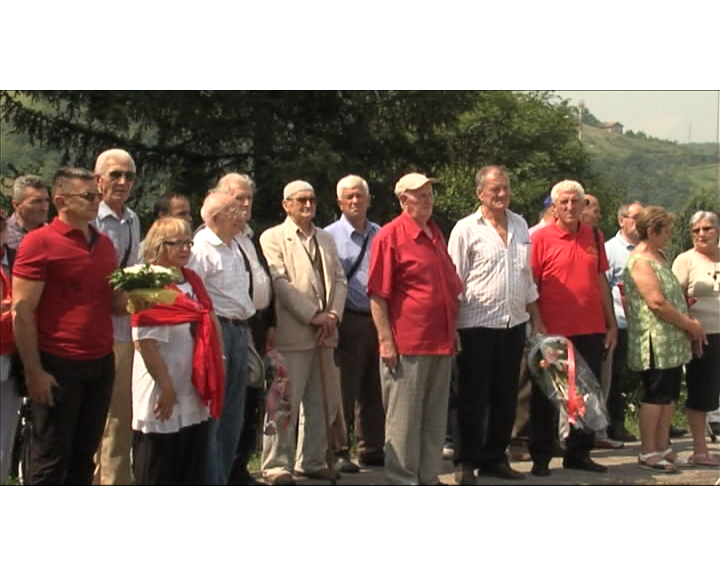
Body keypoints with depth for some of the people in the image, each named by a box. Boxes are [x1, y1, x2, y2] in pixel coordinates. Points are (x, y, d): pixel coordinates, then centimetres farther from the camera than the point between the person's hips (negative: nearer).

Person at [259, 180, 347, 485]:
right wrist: (313, 316, -15)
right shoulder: (272, 238, -1)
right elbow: (280, 283, -11)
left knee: (323, 402, 10)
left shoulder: (326, 239, 19)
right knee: (285, 402, -4)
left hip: (324, 333, 6)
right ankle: (276, 465, 4)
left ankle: (312, 460, 20)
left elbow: (339, 280, 14)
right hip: (291, 333, -6)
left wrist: (333, 315, -3)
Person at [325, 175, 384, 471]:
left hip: (378, 319, 4)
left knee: (374, 390, 11)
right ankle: (339, 452, 5)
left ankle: (372, 449, 21)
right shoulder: (330, 236, -1)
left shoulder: (380, 235, 11)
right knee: (344, 391, -3)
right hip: (348, 321, -4)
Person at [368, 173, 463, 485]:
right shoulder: (390, 235, -7)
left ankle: (429, 476, 22)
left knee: (435, 417, 13)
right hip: (407, 344, -7)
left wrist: (452, 329, 19)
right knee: (404, 418, -1)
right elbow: (377, 293, -11)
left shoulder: (435, 234, 15)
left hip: (441, 342, 7)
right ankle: (402, 478, 7)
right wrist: (385, 339, -15)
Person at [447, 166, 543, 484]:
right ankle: (466, 462, 12)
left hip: (514, 324, 5)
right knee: (473, 398, 2)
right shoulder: (466, 229, -4)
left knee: (505, 397, 11)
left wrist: (536, 320, 16)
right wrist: (452, 328, -9)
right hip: (477, 325, -5)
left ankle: (495, 458, 23)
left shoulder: (520, 226, 12)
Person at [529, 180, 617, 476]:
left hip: (591, 330, 4)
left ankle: (579, 454, 22)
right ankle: (540, 457, 14)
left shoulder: (594, 237, 8)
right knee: (546, 395, 5)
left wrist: (611, 323, 12)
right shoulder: (541, 237, -5)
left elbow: (601, 281, 14)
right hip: (553, 331, -4)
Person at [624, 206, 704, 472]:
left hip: (671, 342, 9)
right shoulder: (640, 261, -15)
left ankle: (663, 447, 20)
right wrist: (689, 325, -13)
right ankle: (648, 453, 4)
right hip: (655, 342, -9)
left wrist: (689, 321, 3)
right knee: (655, 395, -4)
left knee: (669, 395, 12)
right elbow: (657, 303, -21)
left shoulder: (658, 256, 16)